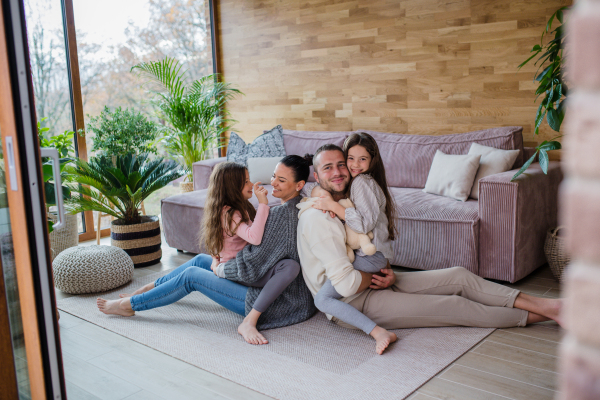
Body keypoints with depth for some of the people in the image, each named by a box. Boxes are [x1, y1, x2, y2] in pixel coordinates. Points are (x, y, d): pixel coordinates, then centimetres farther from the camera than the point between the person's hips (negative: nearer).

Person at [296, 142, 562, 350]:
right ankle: (530, 316, 6)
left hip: (371, 282, 9)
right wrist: (379, 274, -9)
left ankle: (540, 304, 2)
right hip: (351, 306, -9)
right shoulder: (317, 219, -23)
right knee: (451, 306, -10)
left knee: (458, 276, -3)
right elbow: (346, 284, -28)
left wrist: (388, 275, -6)